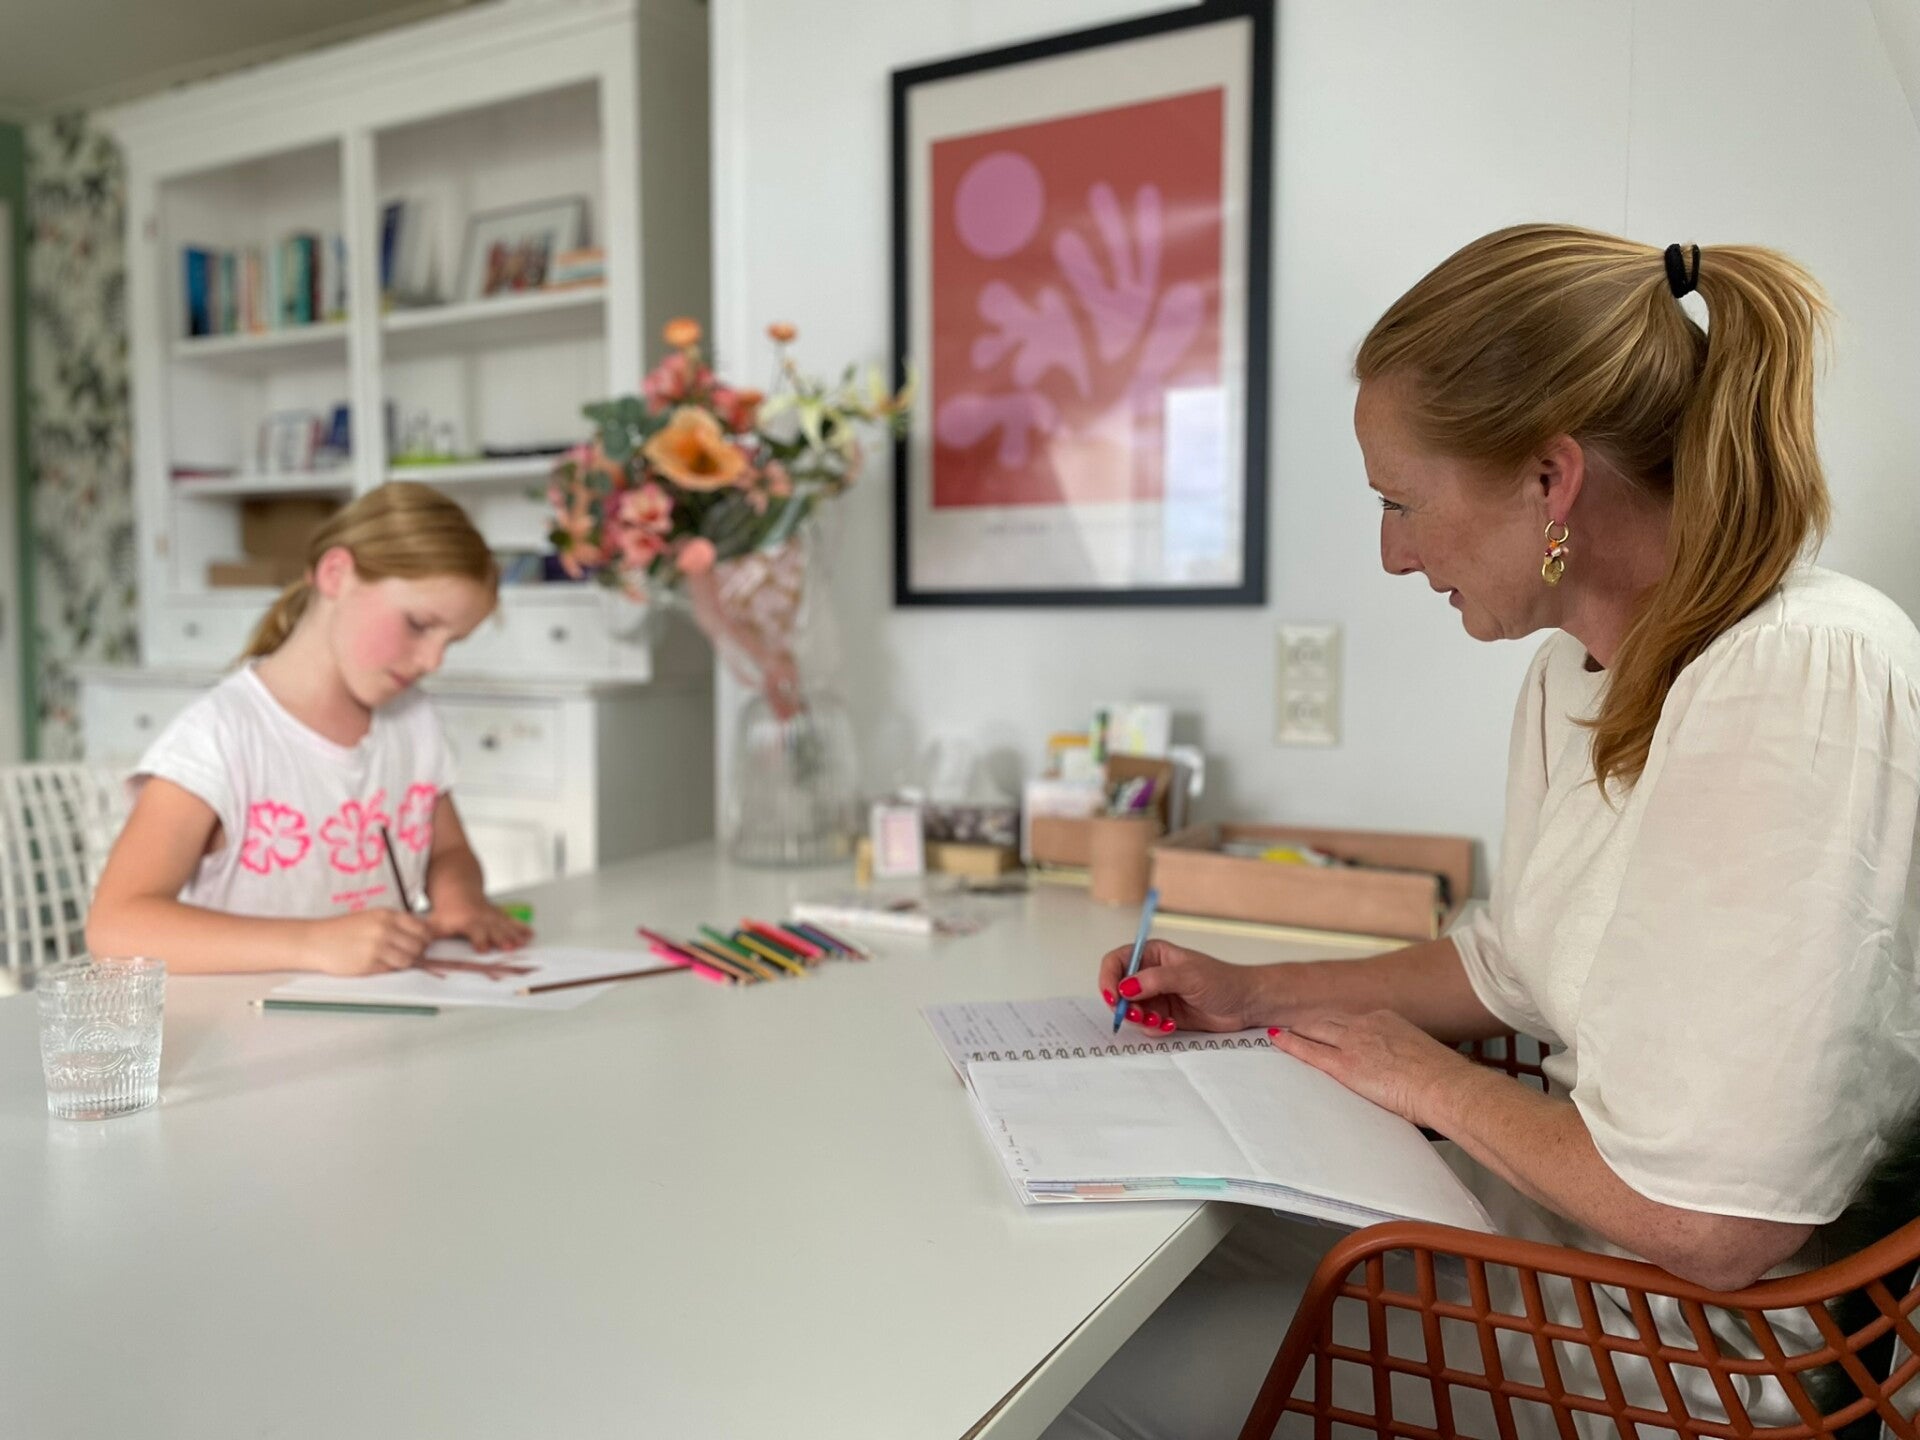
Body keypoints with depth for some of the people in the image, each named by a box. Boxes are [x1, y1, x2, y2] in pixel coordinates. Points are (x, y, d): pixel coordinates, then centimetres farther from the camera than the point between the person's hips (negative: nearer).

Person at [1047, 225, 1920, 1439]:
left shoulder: (1808, 681, -27)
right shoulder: (1581, 669, 2)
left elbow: (1709, 1224, -28)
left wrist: (1431, 1079, -12)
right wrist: (1252, 995, 11)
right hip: (1552, 1208, 8)